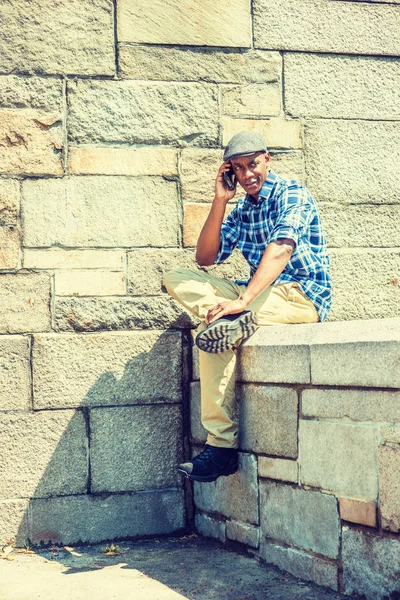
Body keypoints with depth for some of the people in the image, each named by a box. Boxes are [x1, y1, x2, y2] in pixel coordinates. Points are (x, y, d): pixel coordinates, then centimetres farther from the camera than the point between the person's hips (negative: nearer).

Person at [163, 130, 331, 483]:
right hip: (263, 294, 8)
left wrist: (242, 299, -36)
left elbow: (280, 249, -23)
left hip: (303, 296, -7)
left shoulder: (292, 195, -5)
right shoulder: (241, 211, 17)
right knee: (177, 280, -5)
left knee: (215, 332, -31)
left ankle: (223, 444, -31)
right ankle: (236, 320, -33)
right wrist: (220, 200, 0)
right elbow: (206, 258, 9)